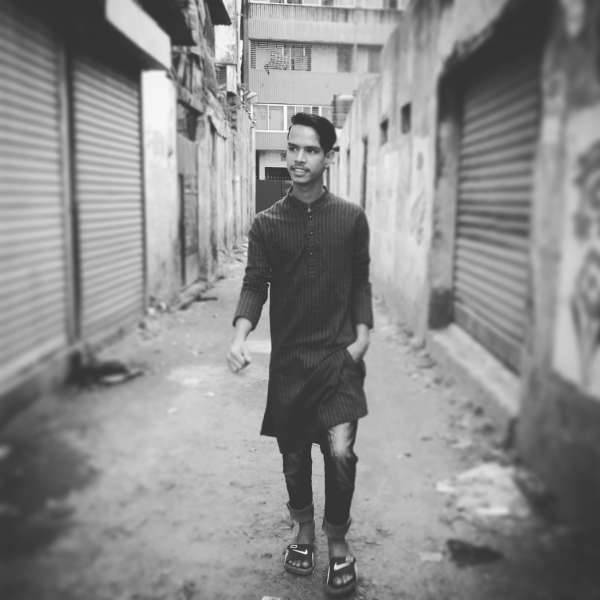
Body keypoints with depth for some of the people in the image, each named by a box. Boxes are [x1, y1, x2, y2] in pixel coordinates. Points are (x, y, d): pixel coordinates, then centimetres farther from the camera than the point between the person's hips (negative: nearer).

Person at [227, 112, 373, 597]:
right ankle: (304, 530, 39)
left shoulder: (351, 218, 1)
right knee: (294, 453, 13)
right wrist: (241, 334, -19)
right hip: (289, 358, 2)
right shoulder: (267, 223, 1)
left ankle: (338, 542, 13)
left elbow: (361, 282, 7)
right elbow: (255, 284, -2)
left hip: (339, 355, -1)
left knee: (340, 451, -12)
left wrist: (362, 332, -6)